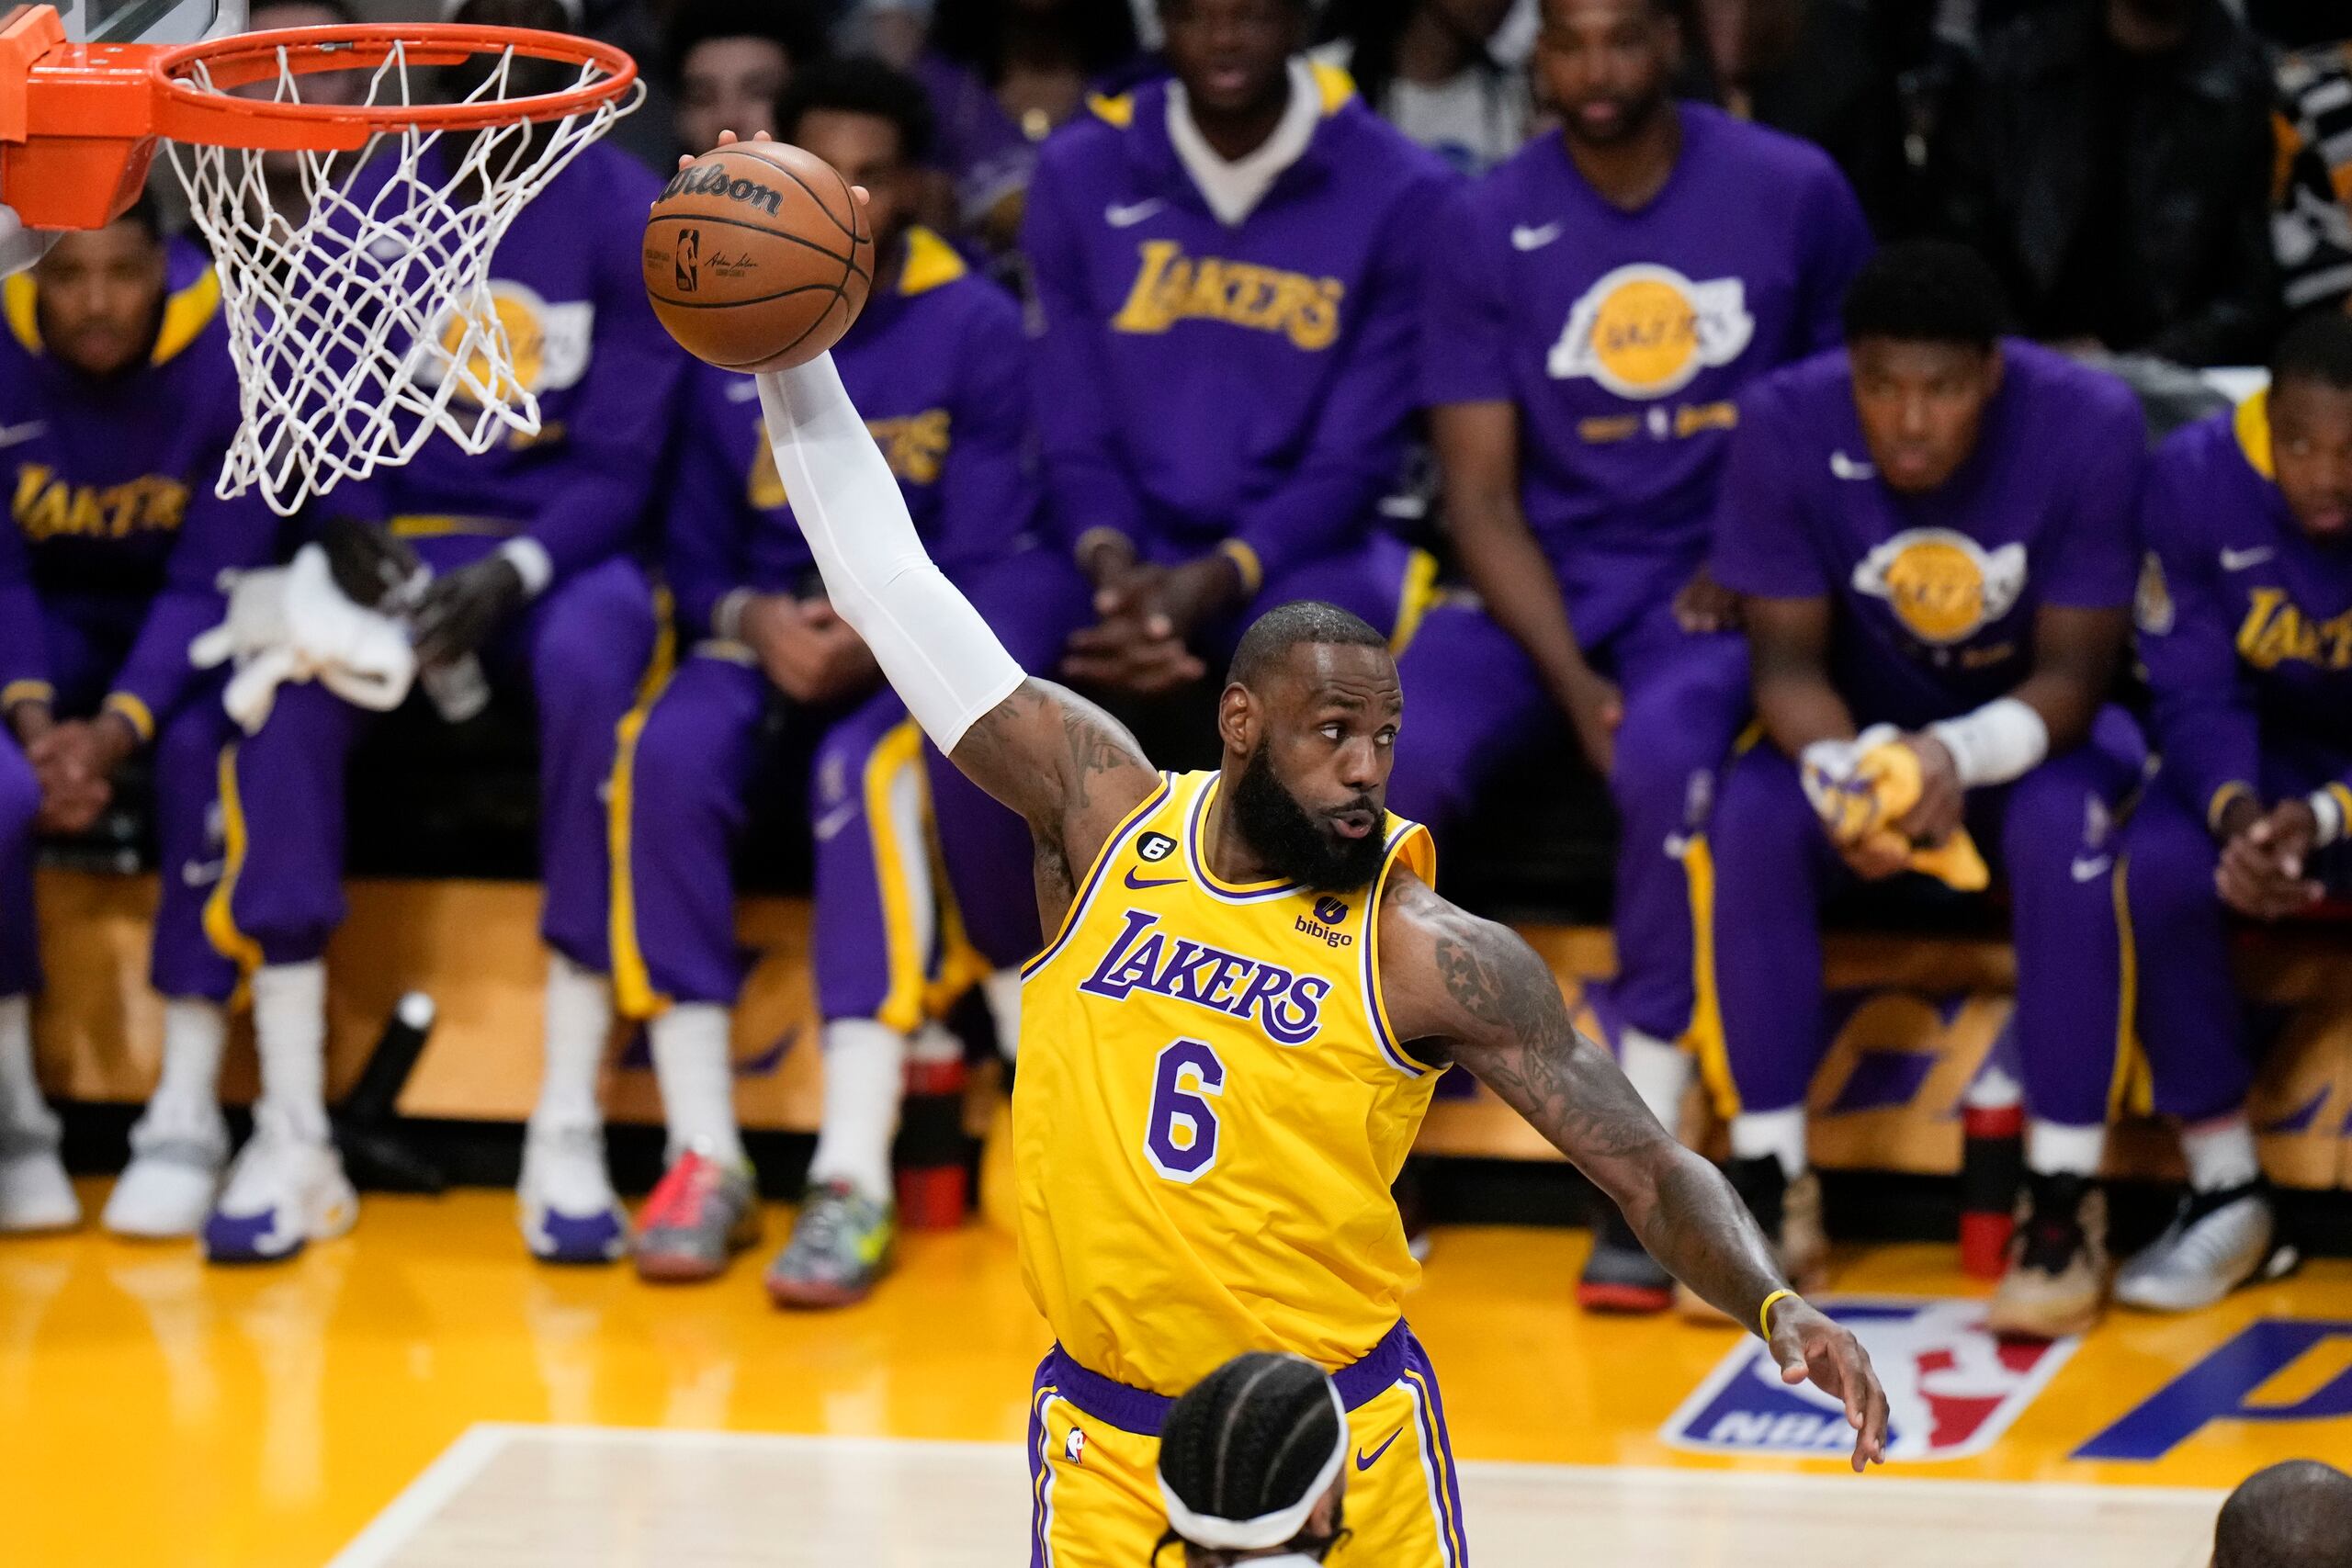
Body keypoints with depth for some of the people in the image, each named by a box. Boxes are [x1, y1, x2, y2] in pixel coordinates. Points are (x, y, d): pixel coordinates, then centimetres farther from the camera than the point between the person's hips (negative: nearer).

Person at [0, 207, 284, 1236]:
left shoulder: (232, 357, -20)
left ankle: (187, 1113, -22)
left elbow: (211, 581, -18)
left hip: (187, 629, -1)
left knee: (200, 750, -33)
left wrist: (117, 729, -32)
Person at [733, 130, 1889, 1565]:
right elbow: (893, 586, 0)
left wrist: (1777, 1304, -29)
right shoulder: (1104, 808, -3)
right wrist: (792, 343, -5)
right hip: (1110, 1444, 2)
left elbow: (1653, 1170, -10)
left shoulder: (1435, 955, -10)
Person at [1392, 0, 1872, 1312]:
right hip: (1545, 588, 2)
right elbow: (1482, 491, -1)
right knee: (1393, 761, -28)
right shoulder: (1491, 229, 2)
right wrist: (1571, 683, -14)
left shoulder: (1791, 193, 1)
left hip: (1714, 583, -1)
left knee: (1667, 754, -35)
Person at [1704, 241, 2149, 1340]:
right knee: (1749, 819, -29)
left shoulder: (2089, 424, -24)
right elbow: (1787, 657, -15)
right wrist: (1845, 767, -38)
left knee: (2064, 830, -34)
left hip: (2032, 727, -1)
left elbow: (2074, 673, -20)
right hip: (1860, 726, 2)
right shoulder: (1786, 424, -20)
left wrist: (1962, 755, -41)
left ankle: (2065, 1201, -24)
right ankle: (1771, 1188, -18)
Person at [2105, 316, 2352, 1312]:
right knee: (2161, 867, -29)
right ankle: (2226, 1199, -16)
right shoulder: (2196, 479, -17)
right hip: (2268, 755, 2)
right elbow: (2193, 694, -13)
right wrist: (2236, 813, -33)